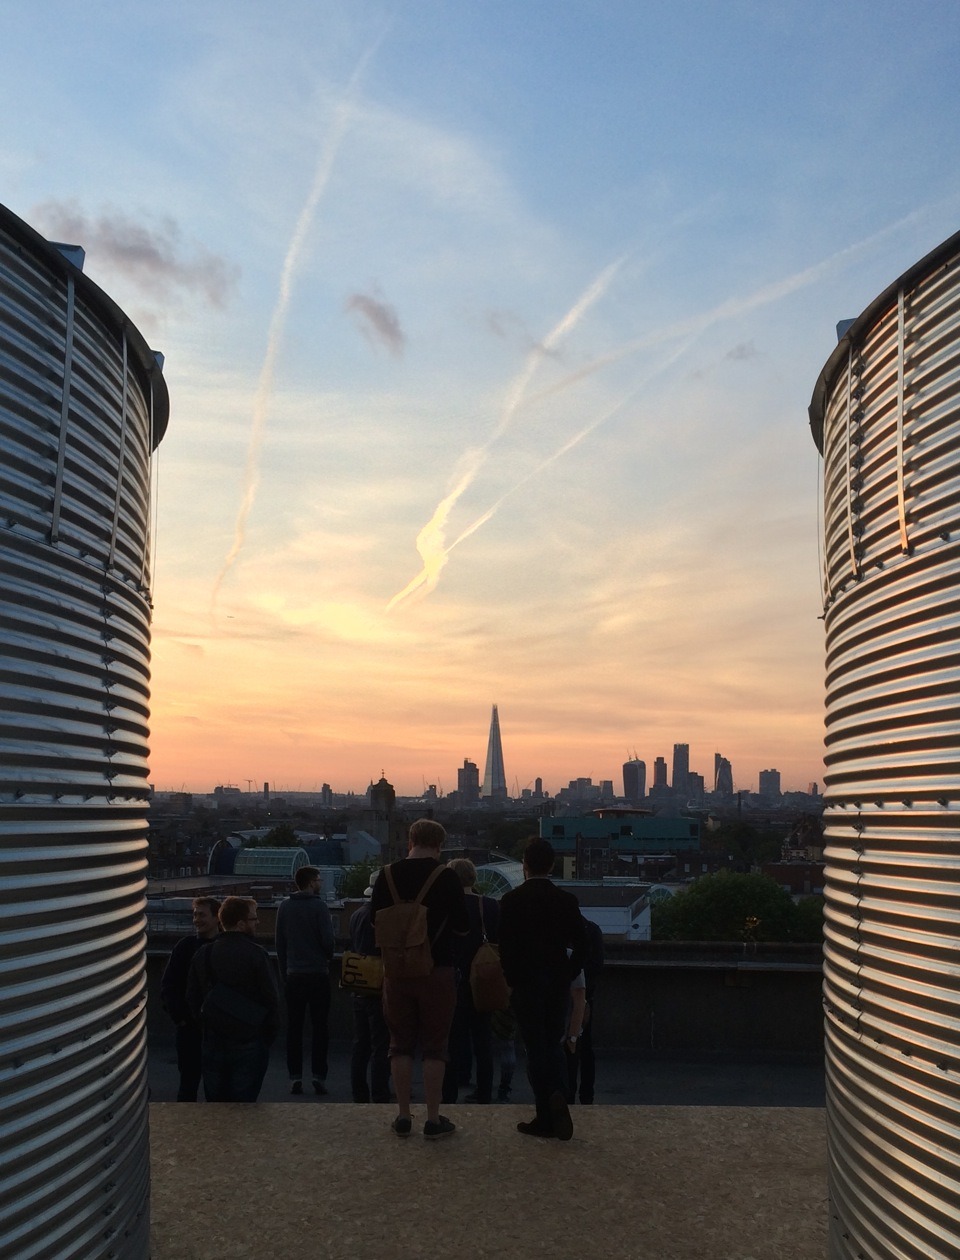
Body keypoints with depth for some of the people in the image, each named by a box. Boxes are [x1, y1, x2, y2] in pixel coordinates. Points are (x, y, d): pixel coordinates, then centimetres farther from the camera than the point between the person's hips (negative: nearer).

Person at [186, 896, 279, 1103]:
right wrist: (269, 1035, 2)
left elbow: (192, 998, 8)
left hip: (213, 1041, 5)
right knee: (243, 1101, 2)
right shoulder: (256, 954, -13)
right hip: (249, 1043, -4)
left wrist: (206, 1027, 16)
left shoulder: (202, 955, 3)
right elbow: (271, 998, -11)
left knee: (214, 1101, 12)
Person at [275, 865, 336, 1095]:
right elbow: (328, 940, -10)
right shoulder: (319, 906, -8)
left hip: (293, 975, 3)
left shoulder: (284, 907, 5)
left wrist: (283, 973, 13)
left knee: (294, 1027, 7)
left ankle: (295, 1077, 5)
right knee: (319, 1027, 3)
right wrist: (328, 957, 11)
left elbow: (279, 943, 7)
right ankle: (319, 1076, 1)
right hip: (318, 973, -3)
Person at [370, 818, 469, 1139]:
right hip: (437, 970, -2)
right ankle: (434, 1120, 8)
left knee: (401, 1044, 12)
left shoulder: (387, 875, -2)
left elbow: (375, 921, 9)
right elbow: (462, 928, -5)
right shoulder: (446, 877, -10)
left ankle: (403, 1117, 15)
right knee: (434, 1046, 6)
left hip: (397, 971, 3)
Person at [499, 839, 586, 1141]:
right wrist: (568, 976, 10)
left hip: (526, 983, -2)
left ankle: (546, 1117, -1)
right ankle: (558, 1094, -6)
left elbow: (505, 946, -8)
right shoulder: (567, 900, -1)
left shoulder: (511, 900, -7)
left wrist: (512, 980, 5)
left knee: (536, 1047, 3)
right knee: (554, 1043, 15)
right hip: (559, 982, 2)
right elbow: (580, 946, -1)